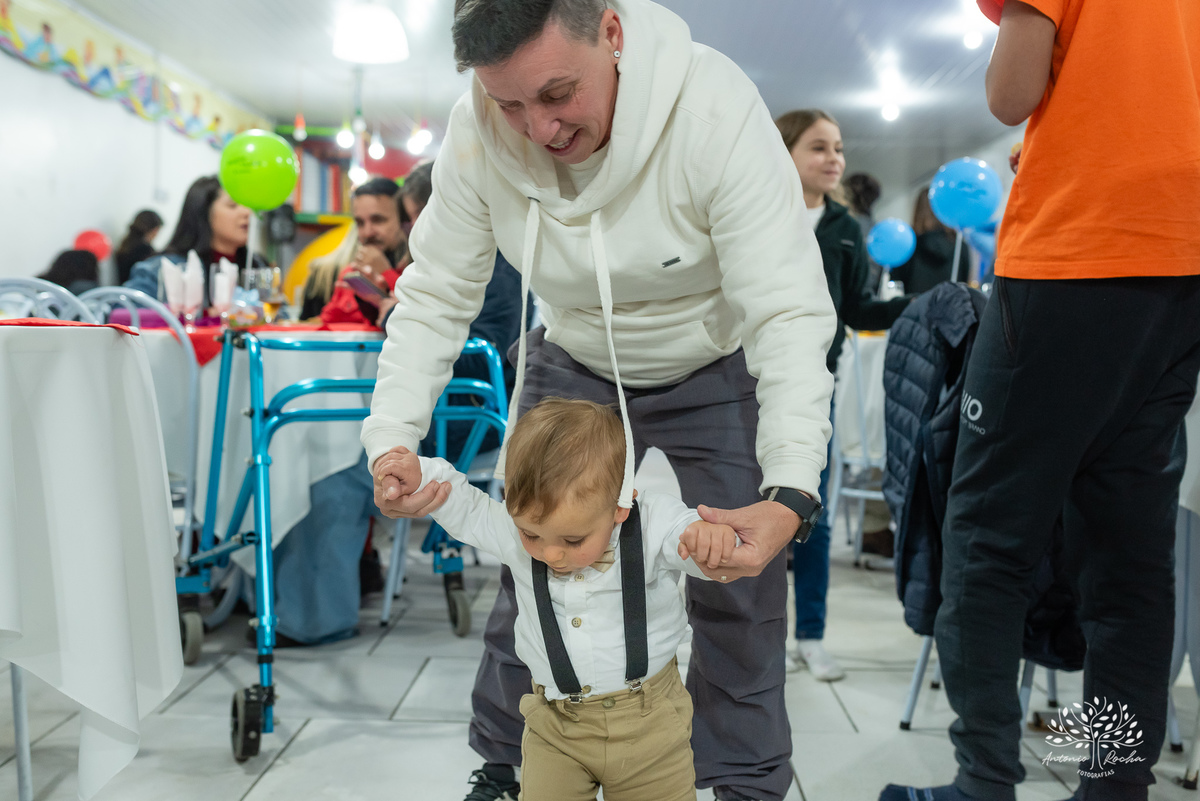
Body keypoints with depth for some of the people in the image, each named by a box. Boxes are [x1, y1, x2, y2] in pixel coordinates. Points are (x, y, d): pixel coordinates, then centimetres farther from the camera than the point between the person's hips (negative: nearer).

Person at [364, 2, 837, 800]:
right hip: (572, 367, 3)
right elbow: (434, 296, -13)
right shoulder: (478, 134, -22)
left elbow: (789, 312, -35)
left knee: (738, 590, -1)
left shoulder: (716, 110, -34)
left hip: (715, 373, -2)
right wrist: (392, 439, -27)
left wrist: (790, 494, -46)